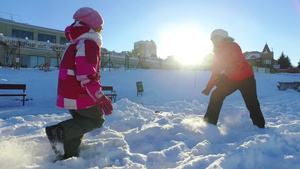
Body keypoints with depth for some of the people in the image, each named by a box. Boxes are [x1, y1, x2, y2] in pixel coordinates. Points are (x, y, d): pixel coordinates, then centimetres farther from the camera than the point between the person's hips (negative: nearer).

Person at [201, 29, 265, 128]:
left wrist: (225, 76, -38)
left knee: (252, 104, -6)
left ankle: (260, 127, 12)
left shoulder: (233, 46, -14)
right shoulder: (217, 53, 5)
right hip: (231, 79, 5)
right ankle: (209, 123, -4)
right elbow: (215, 72, 8)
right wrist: (209, 87, 0)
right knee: (216, 96, -10)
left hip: (245, 79, -5)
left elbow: (238, 64, -25)